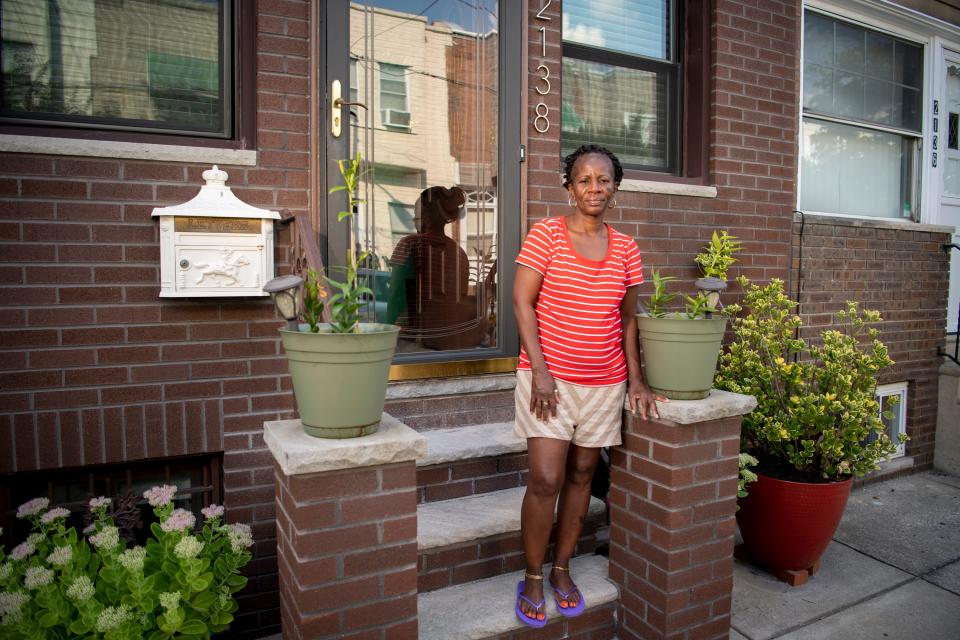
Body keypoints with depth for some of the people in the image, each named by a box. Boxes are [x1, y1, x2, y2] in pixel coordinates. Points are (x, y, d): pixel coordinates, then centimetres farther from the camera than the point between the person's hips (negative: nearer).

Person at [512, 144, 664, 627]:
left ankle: (562, 570, 30)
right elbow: (522, 302, -8)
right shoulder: (546, 234, -5)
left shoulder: (625, 248, 7)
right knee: (546, 480, -6)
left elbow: (627, 318, 12)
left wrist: (636, 379, 6)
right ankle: (532, 579, 16)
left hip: (605, 383, 4)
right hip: (550, 378, -4)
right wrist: (539, 371, -14)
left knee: (581, 476, 12)